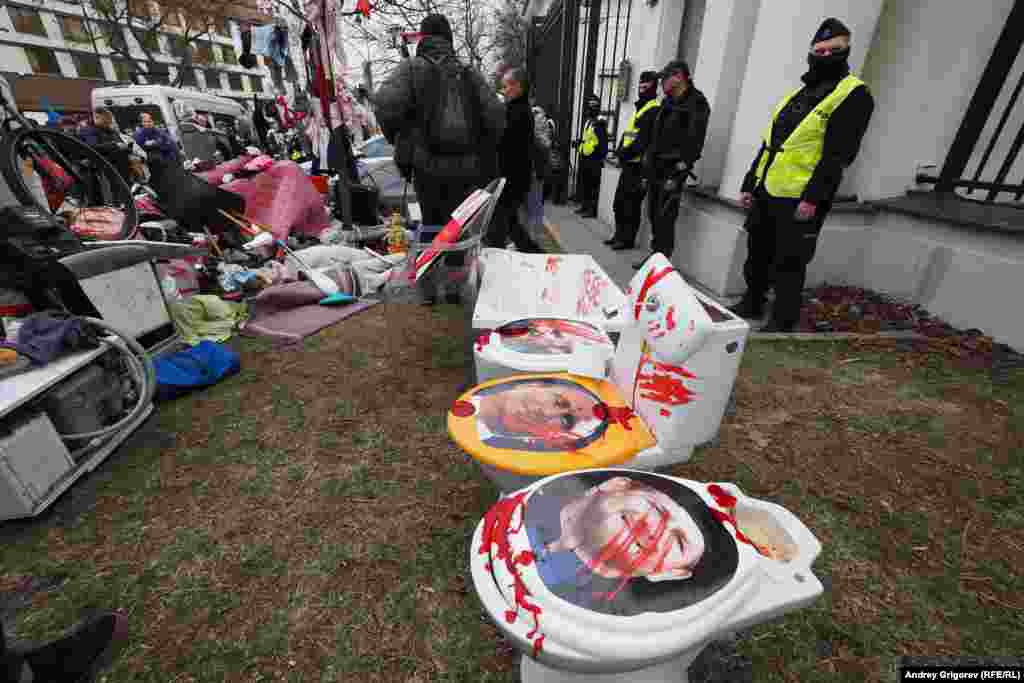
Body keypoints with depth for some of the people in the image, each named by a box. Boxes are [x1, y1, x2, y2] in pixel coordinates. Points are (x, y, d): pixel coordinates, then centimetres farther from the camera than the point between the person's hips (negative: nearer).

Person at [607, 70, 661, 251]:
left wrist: (627, 152, -19)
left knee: (631, 205, -6)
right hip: (629, 164, 10)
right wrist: (621, 151, 7)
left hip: (638, 166, -10)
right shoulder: (640, 108, 22)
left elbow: (645, 140, -20)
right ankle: (619, 235, 23)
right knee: (619, 202, 13)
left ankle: (628, 239, 2)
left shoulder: (654, 110, -9)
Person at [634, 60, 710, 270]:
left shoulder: (696, 103, -8)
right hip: (656, 168, 9)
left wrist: (678, 174, -20)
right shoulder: (668, 102, 19)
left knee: (665, 218, -9)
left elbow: (693, 143, -15)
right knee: (654, 216, 11)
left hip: (672, 170, -8)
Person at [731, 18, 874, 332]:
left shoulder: (853, 95, -3)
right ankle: (752, 303, 32)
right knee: (757, 254, 15)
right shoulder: (795, 95, 21)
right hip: (765, 194, 7)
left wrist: (813, 197, -22)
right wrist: (749, 185, 14)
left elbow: (839, 154, -13)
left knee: (788, 265, -2)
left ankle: (782, 323, 8)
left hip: (799, 200, -7)